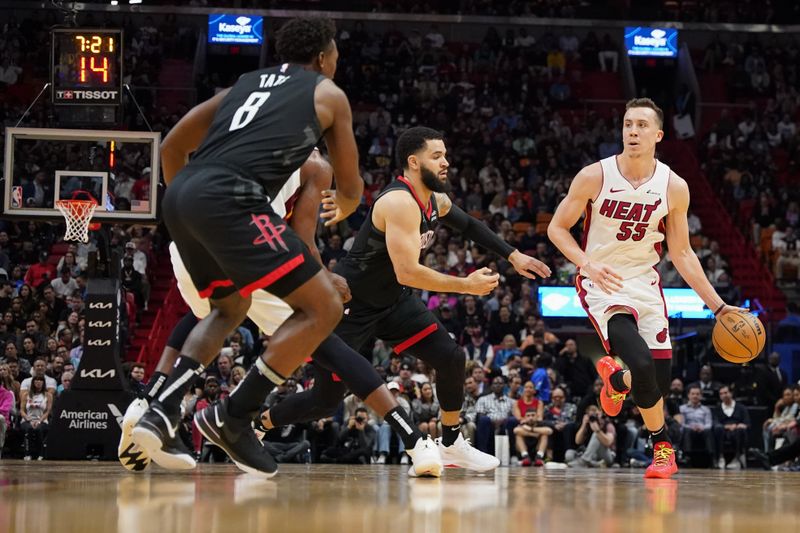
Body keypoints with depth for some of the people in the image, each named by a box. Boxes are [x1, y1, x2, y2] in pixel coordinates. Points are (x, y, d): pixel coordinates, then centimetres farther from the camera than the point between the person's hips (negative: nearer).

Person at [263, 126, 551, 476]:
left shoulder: (436, 200, 1)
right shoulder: (401, 202, -28)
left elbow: (469, 226, 23)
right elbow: (408, 273, -34)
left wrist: (513, 256, 15)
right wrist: (467, 285, -24)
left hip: (392, 300, 8)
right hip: (349, 303, -8)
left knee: (450, 358, -3)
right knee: (326, 401, -3)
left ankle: (451, 445, 14)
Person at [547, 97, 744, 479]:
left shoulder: (674, 188, -5)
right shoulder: (595, 176, -13)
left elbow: (682, 253, 4)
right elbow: (557, 228, -5)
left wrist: (718, 306, -1)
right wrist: (588, 264, -23)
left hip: (645, 283, 4)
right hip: (602, 285, -3)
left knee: (659, 381, -3)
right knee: (642, 365, -24)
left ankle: (615, 379, 36)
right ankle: (662, 446, 2)